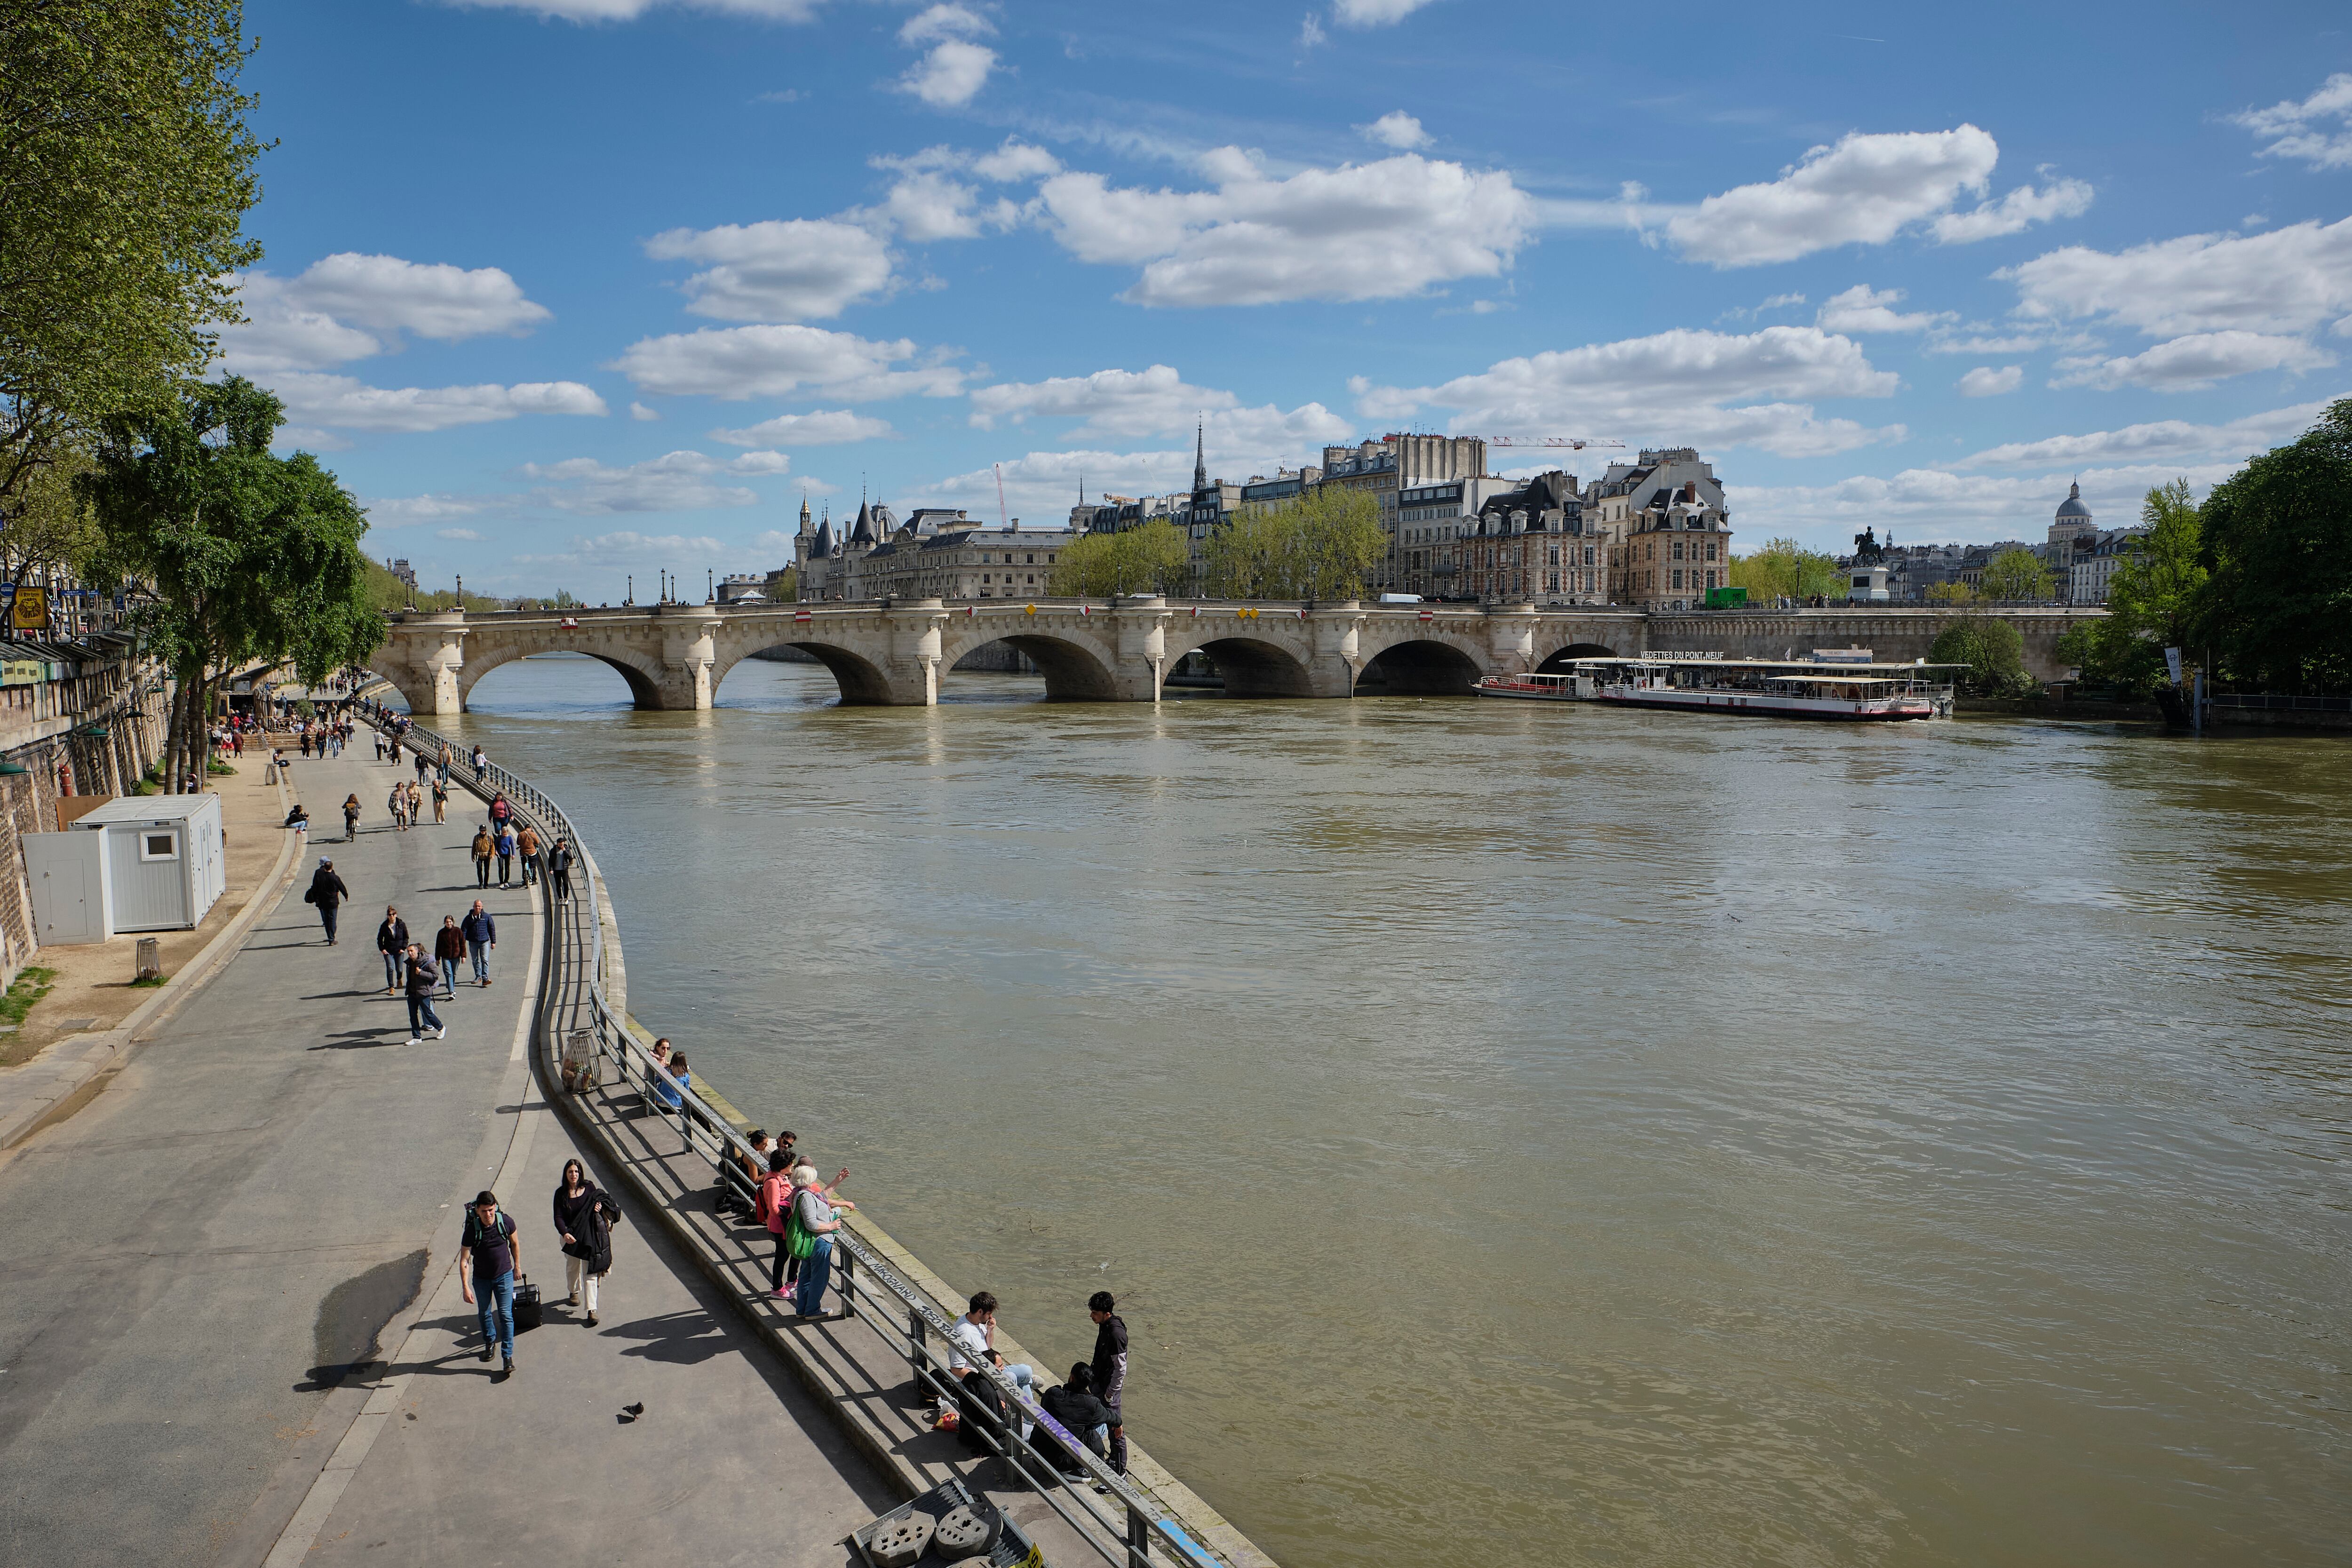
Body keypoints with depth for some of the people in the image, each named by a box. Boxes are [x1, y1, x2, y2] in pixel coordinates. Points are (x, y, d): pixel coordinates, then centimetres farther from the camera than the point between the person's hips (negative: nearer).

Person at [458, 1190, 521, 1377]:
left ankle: (508, 1356, -1)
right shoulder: (472, 1230, -22)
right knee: (485, 1314, 18)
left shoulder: (506, 1222, -17)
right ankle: (490, 1343, 43)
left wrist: (517, 1266, 10)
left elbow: (515, 1243, 4)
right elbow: (464, 1261, -17)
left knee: (506, 1316, -4)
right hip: (481, 1279, 0)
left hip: (504, 1276, 0)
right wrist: (466, 1287, -22)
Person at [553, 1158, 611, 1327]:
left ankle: (592, 1310, -4)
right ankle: (574, 1292, 52)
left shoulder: (589, 1187, -3)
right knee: (572, 1267, 22)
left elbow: (599, 1201, 12)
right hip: (571, 1237, 1)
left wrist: (599, 1207, -12)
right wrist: (565, 1233, -26)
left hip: (590, 1236, -1)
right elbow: (558, 1217, -9)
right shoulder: (561, 1193, -5)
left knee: (590, 1273, -4)